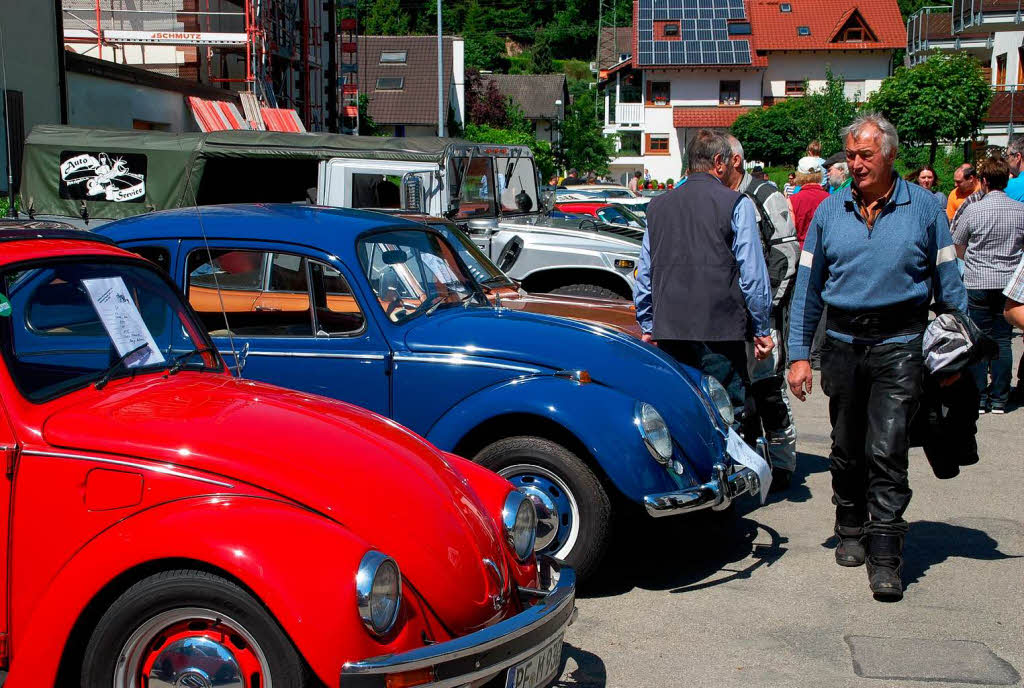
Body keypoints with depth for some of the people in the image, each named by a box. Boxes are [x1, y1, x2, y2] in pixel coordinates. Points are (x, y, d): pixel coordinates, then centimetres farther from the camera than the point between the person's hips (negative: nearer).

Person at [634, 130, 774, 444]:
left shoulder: (658, 205, 12)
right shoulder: (736, 205, -3)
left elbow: (643, 276, 15)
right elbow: (753, 276, -4)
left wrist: (648, 326, 22)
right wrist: (762, 330, 4)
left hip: (668, 333, 5)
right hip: (720, 330, -5)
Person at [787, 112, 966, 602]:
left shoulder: (923, 207, -1)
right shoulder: (829, 211, 5)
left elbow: (948, 283, 4)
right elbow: (807, 287, 9)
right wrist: (799, 354, 4)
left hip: (899, 345, -3)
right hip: (842, 343, 3)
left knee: (886, 450, -9)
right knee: (847, 449, 13)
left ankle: (885, 556, -4)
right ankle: (852, 530, 32)